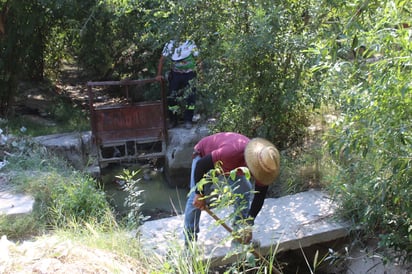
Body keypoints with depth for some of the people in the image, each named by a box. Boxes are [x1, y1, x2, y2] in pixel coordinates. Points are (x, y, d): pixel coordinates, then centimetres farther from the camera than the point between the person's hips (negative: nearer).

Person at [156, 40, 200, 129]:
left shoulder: (191, 45, -19)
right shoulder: (169, 45, -15)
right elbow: (162, 60, -6)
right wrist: (159, 75, -10)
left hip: (189, 74, -1)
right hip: (175, 74, 2)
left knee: (190, 97, -8)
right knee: (172, 96, -1)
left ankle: (188, 120, 4)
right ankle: (173, 120, 13)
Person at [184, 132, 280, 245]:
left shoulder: (263, 164, -29)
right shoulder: (230, 152, -48)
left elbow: (259, 197, -17)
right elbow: (201, 166, -33)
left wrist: (249, 224, -18)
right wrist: (199, 193, -25)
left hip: (231, 165, 5)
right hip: (204, 156, -5)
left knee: (246, 193, -3)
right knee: (196, 199, -12)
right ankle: (189, 242, 1)